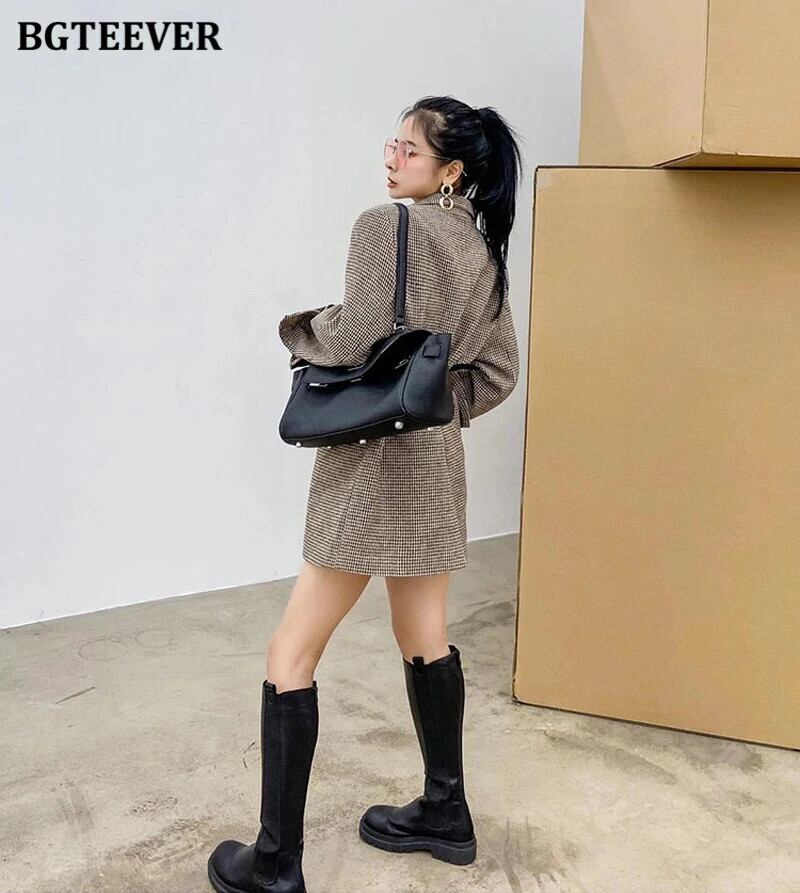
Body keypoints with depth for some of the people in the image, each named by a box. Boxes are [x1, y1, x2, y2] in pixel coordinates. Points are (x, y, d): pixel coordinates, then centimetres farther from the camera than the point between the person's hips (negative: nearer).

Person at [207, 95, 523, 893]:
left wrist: (296, 329, -1)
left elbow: (354, 338, -20)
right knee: (424, 638, 19)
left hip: (373, 462, -8)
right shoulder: (483, 251, 11)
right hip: (434, 457, 8)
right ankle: (444, 814, 32)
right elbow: (497, 372, 12)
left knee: (292, 652, 0)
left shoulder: (385, 226, -13)